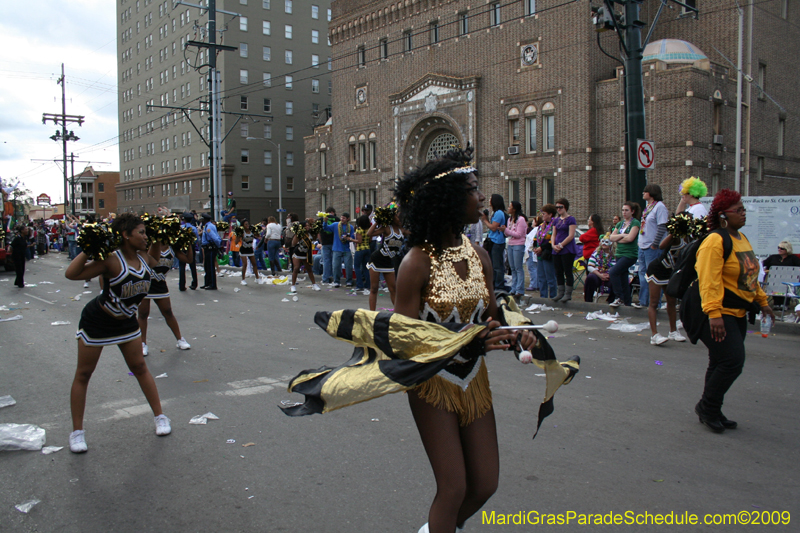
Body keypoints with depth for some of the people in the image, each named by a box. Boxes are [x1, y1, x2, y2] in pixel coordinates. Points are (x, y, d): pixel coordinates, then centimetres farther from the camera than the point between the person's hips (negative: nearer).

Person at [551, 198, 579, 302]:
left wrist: (560, 245, -14)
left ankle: (568, 294, 1)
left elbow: (571, 236, -13)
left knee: (568, 272, -4)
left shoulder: (571, 219, -6)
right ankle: (561, 293, 15)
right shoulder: (556, 220, 15)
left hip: (567, 250, -7)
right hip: (556, 251, 7)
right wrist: (553, 245, -3)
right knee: (558, 272, 8)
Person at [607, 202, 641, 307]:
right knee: (623, 279, 8)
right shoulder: (620, 224, 15)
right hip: (619, 254, 7)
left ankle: (619, 298, -12)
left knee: (613, 272, -20)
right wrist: (622, 235, -10)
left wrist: (617, 239, -3)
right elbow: (611, 237, 6)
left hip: (630, 254, -7)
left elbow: (630, 238, -17)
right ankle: (627, 302, 15)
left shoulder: (635, 223, -5)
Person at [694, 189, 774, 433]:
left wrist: (761, 301, 24)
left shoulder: (742, 238, 15)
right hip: (718, 314, -10)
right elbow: (709, 280, -24)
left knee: (722, 364, 13)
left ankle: (711, 412, 23)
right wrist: (713, 313, -30)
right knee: (732, 361, -13)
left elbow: (750, 276, 25)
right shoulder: (715, 241, -17)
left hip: (737, 314, 10)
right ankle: (707, 407, 4)